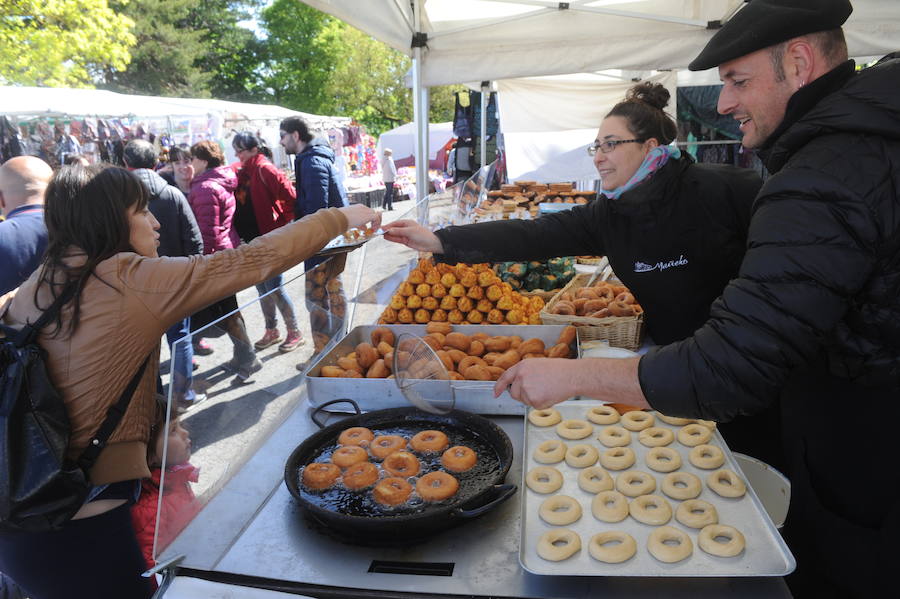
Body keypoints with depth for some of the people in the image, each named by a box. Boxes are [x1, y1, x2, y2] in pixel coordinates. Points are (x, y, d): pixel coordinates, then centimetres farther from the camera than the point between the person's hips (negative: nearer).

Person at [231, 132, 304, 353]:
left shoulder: (264, 169, -12)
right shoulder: (240, 171, 11)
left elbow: (291, 197, -18)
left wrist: (281, 224, -12)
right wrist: (241, 233, 9)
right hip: (250, 239, 8)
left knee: (274, 287, -4)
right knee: (262, 287, 14)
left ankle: (294, 332, 10)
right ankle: (271, 331, 27)